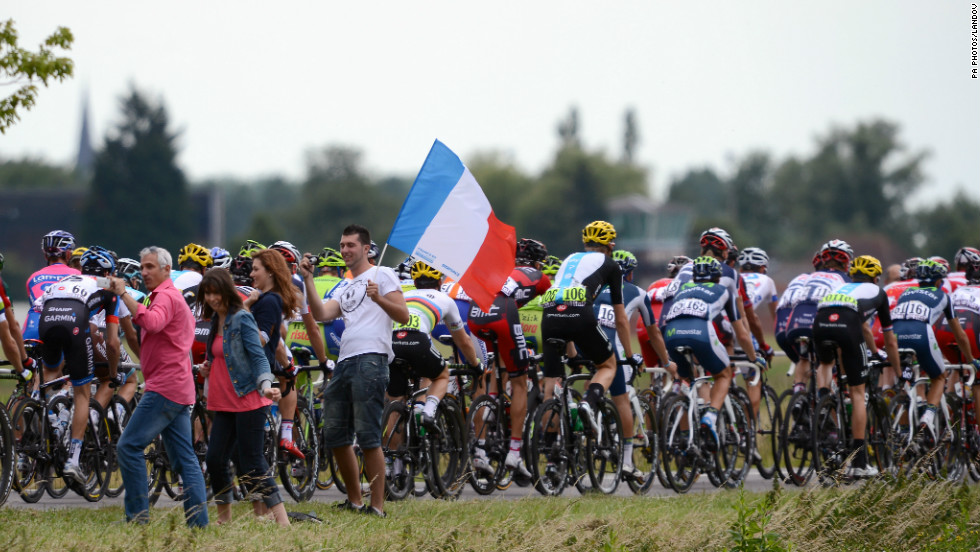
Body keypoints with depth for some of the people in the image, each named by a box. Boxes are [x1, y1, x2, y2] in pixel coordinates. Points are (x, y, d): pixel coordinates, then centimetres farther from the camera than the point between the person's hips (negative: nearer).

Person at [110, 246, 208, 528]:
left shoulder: (166, 297, -8)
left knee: (129, 446, -10)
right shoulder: (174, 297, 25)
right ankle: (199, 521, 2)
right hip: (180, 389, 11)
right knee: (184, 457, 6)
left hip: (165, 387, -11)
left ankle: (137, 515, -12)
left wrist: (124, 294, -27)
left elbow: (151, 323, -31)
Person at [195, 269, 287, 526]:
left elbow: (258, 355, -16)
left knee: (252, 464, -10)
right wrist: (208, 369, 8)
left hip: (248, 400, -8)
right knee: (215, 460, 4)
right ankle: (224, 518, 17)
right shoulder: (216, 321, 16)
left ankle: (281, 519, -8)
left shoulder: (241, 319, -9)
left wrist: (266, 386, -31)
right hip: (224, 403, 8)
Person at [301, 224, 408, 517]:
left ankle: (377, 505, -12)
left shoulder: (381, 275, 5)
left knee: (367, 435, -13)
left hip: (370, 359, -9)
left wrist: (378, 298, -22)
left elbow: (403, 316, -5)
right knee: (335, 435, 8)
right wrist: (308, 280, 4)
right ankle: (354, 501, 19)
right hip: (344, 362, 9)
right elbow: (321, 314, 9)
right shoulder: (345, 288, 26)